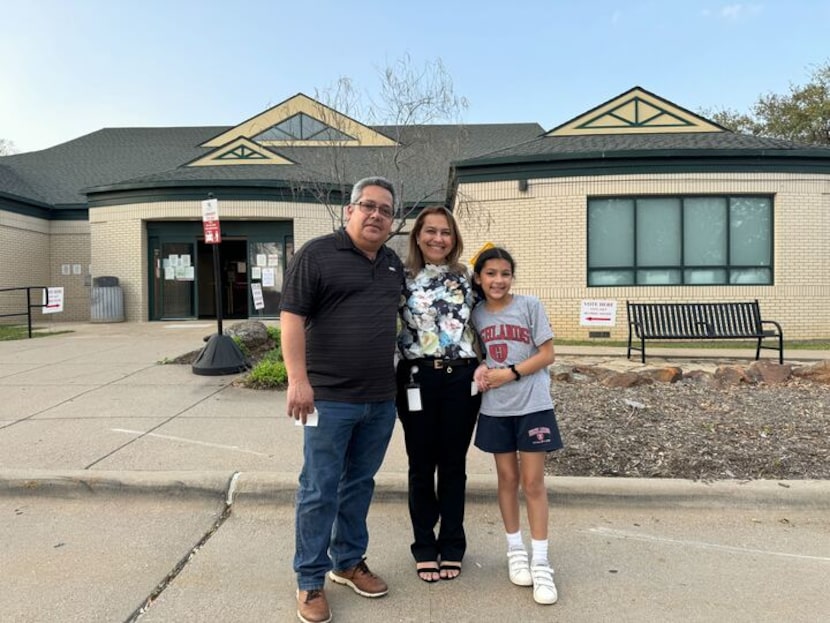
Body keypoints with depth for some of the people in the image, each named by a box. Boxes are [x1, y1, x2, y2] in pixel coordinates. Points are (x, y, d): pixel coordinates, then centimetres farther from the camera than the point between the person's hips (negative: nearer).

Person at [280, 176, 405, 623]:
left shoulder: (394, 264, 13)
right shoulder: (316, 254, -6)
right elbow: (292, 317, -11)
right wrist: (298, 379, -19)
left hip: (381, 399, 6)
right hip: (330, 398, -6)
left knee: (359, 484, 17)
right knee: (319, 491, 4)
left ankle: (348, 562, 34)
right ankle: (310, 581, 19)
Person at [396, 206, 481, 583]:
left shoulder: (465, 279, 8)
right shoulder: (402, 279, 1)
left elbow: (479, 326, 14)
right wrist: (390, 382, -6)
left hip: (461, 378, 2)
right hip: (418, 378, -1)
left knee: (454, 464, 10)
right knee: (422, 465, 9)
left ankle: (452, 547, 26)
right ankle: (424, 548, 25)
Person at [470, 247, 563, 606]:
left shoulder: (530, 306, -6)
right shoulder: (475, 314, 4)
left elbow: (547, 354, -7)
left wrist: (510, 373, -16)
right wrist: (481, 371, -9)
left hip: (532, 405, -3)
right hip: (495, 409, 3)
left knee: (533, 482, 2)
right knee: (507, 478, 13)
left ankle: (540, 562, 13)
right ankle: (515, 550, 29)